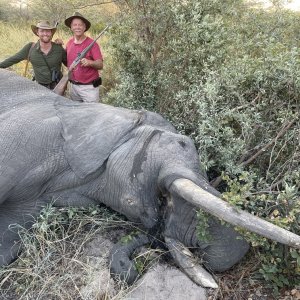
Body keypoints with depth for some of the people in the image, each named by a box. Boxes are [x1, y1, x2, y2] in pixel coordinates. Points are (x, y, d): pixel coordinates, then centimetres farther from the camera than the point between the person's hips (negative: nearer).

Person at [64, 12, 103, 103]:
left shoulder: (92, 43, -9)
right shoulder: (69, 43, 7)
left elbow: (100, 65, -13)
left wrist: (89, 62, -31)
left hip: (89, 87, -5)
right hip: (73, 86, 5)